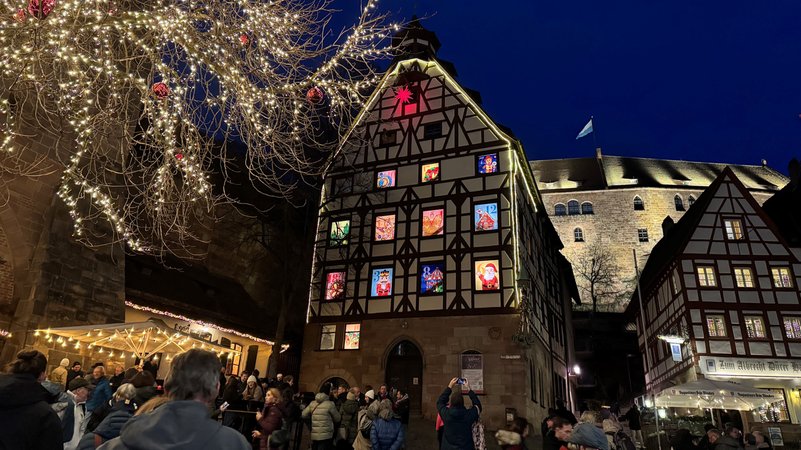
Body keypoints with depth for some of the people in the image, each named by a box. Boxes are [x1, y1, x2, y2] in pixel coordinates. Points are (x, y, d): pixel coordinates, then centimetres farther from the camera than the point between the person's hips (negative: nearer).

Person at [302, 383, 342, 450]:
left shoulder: (312, 403, 2)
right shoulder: (330, 404, -10)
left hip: (314, 435, 5)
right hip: (326, 436, -5)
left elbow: (303, 415, 7)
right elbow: (337, 419, -1)